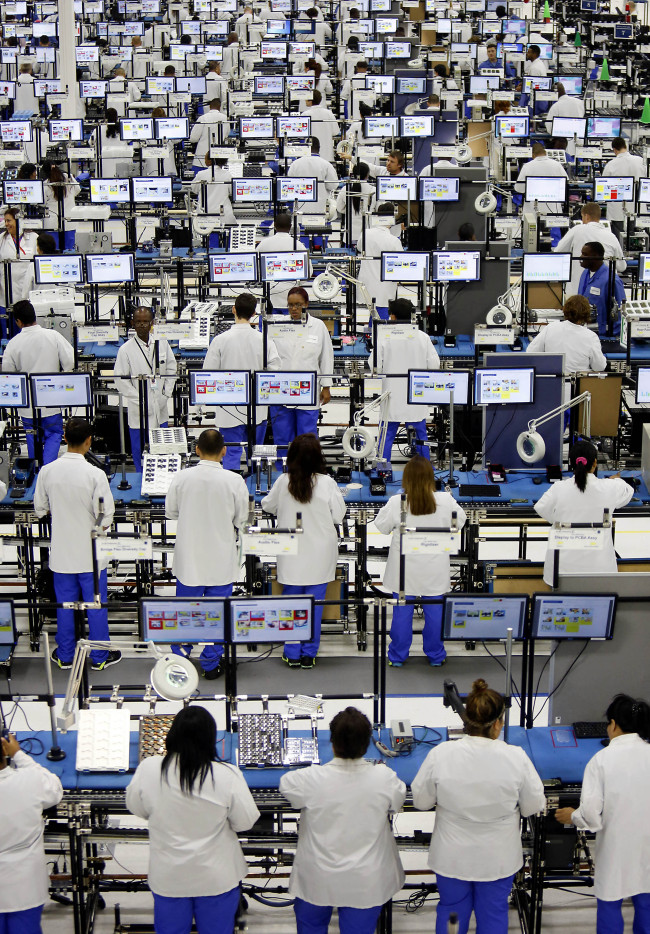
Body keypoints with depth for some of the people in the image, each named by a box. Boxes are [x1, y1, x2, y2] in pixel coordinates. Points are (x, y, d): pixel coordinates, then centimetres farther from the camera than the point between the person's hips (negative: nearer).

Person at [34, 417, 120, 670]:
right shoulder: (95, 474, -20)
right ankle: (100, 657, 22)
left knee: (64, 604, 16)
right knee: (96, 605, 11)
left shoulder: (47, 471, -9)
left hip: (61, 553, 3)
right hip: (90, 552, -3)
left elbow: (40, 510, 2)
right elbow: (105, 517, -18)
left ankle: (65, 655, 27)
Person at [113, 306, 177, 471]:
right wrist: (140, 401, -13)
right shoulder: (126, 349, -9)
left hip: (160, 409, 4)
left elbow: (171, 370, 12)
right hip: (139, 412, -4)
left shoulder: (162, 344, 2)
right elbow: (121, 380, -8)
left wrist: (166, 394, 2)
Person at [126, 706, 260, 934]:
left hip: (168, 877, 2)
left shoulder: (148, 769, -18)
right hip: (216, 878, -1)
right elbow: (245, 822, -11)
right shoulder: (228, 776, -23)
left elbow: (136, 808, 1)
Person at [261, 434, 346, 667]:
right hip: (319, 555, -1)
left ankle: (293, 654, 16)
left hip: (291, 555, 1)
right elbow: (339, 516, -6)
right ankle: (309, 654, 13)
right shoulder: (327, 483, -13)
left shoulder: (283, 482, -9)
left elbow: (268, 506, 8)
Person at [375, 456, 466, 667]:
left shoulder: (396, 503, -17)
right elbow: (459, 521, 4)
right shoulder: (446, 501, -13)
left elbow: (382, 526, -2)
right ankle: (435, 656, 26)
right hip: (434, 570, 1)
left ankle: (397, 656, 22)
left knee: (402, 612, 11)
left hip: (404, 570, 0)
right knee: (435, 612, 14)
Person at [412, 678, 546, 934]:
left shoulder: (440, 755, -21)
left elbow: (421, 801, -7)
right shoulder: (516, 757, -22)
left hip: (453, 856, 0)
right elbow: (533, 806, -8)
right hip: (498, 858, 0)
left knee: (451, 912, 21)